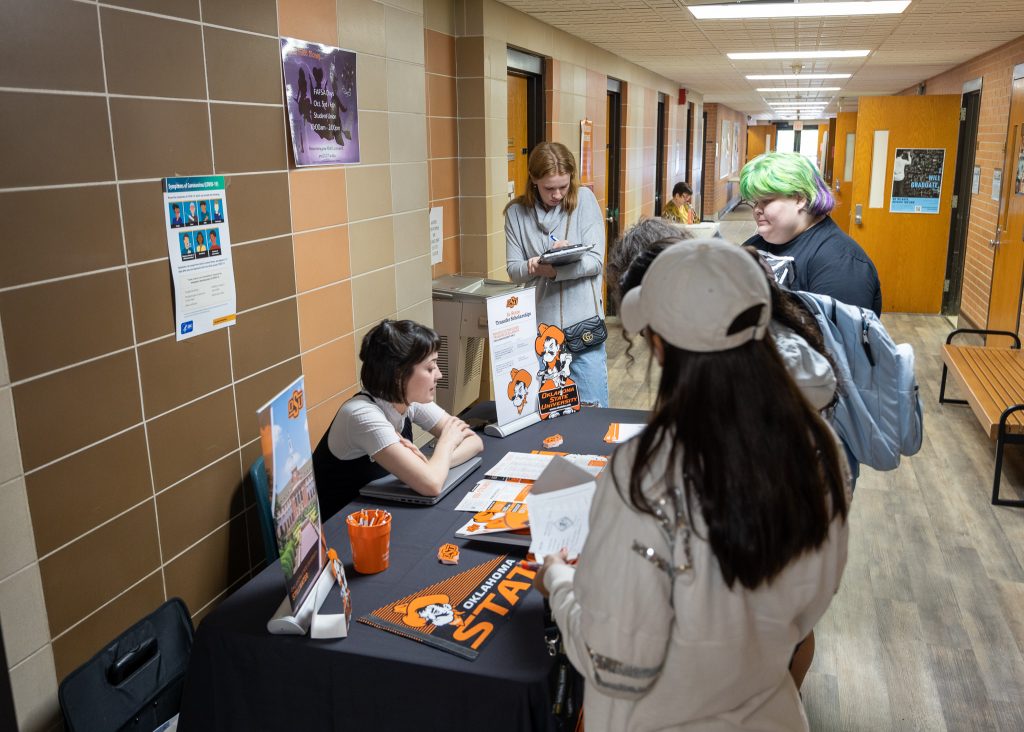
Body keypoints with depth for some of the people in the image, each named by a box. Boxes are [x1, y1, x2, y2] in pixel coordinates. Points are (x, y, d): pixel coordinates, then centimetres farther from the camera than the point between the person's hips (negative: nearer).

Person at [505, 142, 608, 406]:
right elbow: (514, 270, 2)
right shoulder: (517, 212, 3)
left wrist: (553, 269, -23)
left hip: (583, 323, -1)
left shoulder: (584, 199, -2)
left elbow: (596, 261, -8)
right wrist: (533, 266, -21)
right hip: (537, 324, 2)